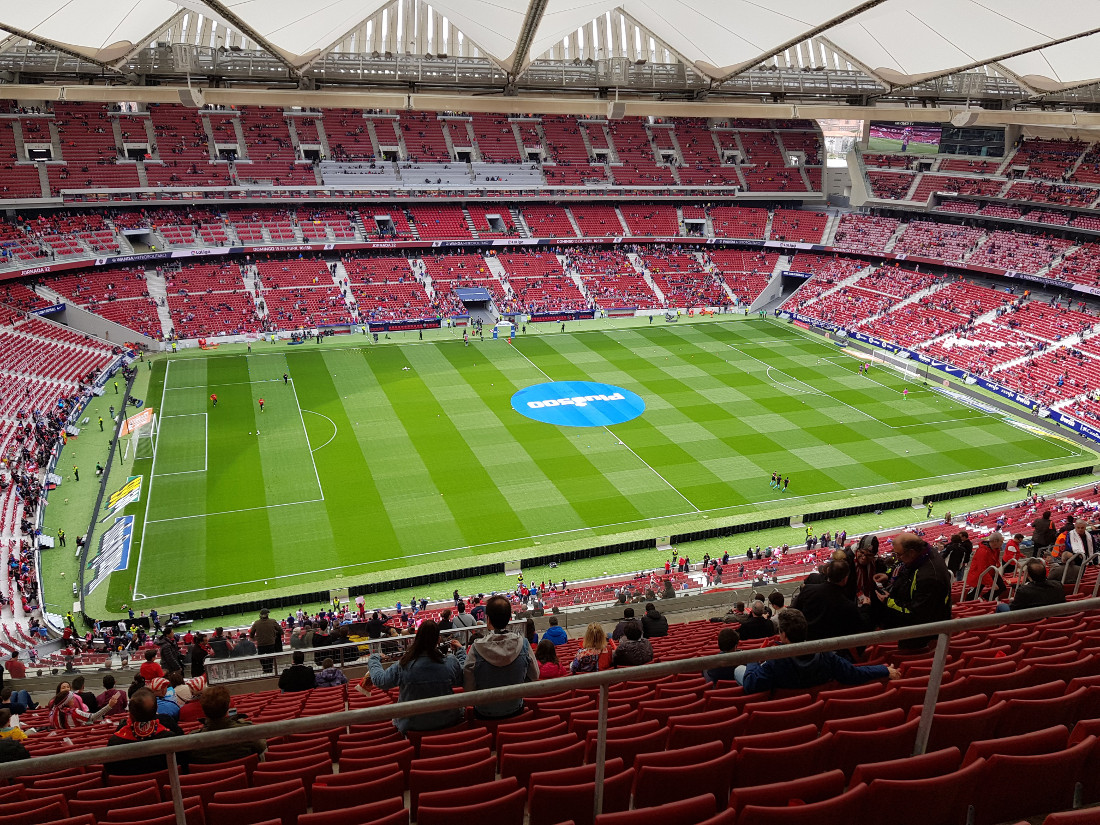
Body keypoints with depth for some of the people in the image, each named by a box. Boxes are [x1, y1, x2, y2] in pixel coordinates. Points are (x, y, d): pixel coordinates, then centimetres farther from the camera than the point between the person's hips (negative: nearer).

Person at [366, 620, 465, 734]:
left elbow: (380, 681, -6)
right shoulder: (451, 662, -18)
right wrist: (460, 650, 13)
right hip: (447, 722, 0)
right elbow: (462, 680, 2)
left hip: (413, 726, 0)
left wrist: (374, 659, 12)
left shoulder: (403, 665, -20)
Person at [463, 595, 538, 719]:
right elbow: (534, 676, -3)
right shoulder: (523, 644, -17)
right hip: (515, 710, 2)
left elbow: (468, 687, -16)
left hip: (485, 714, -2)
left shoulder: (477, 647, -23)